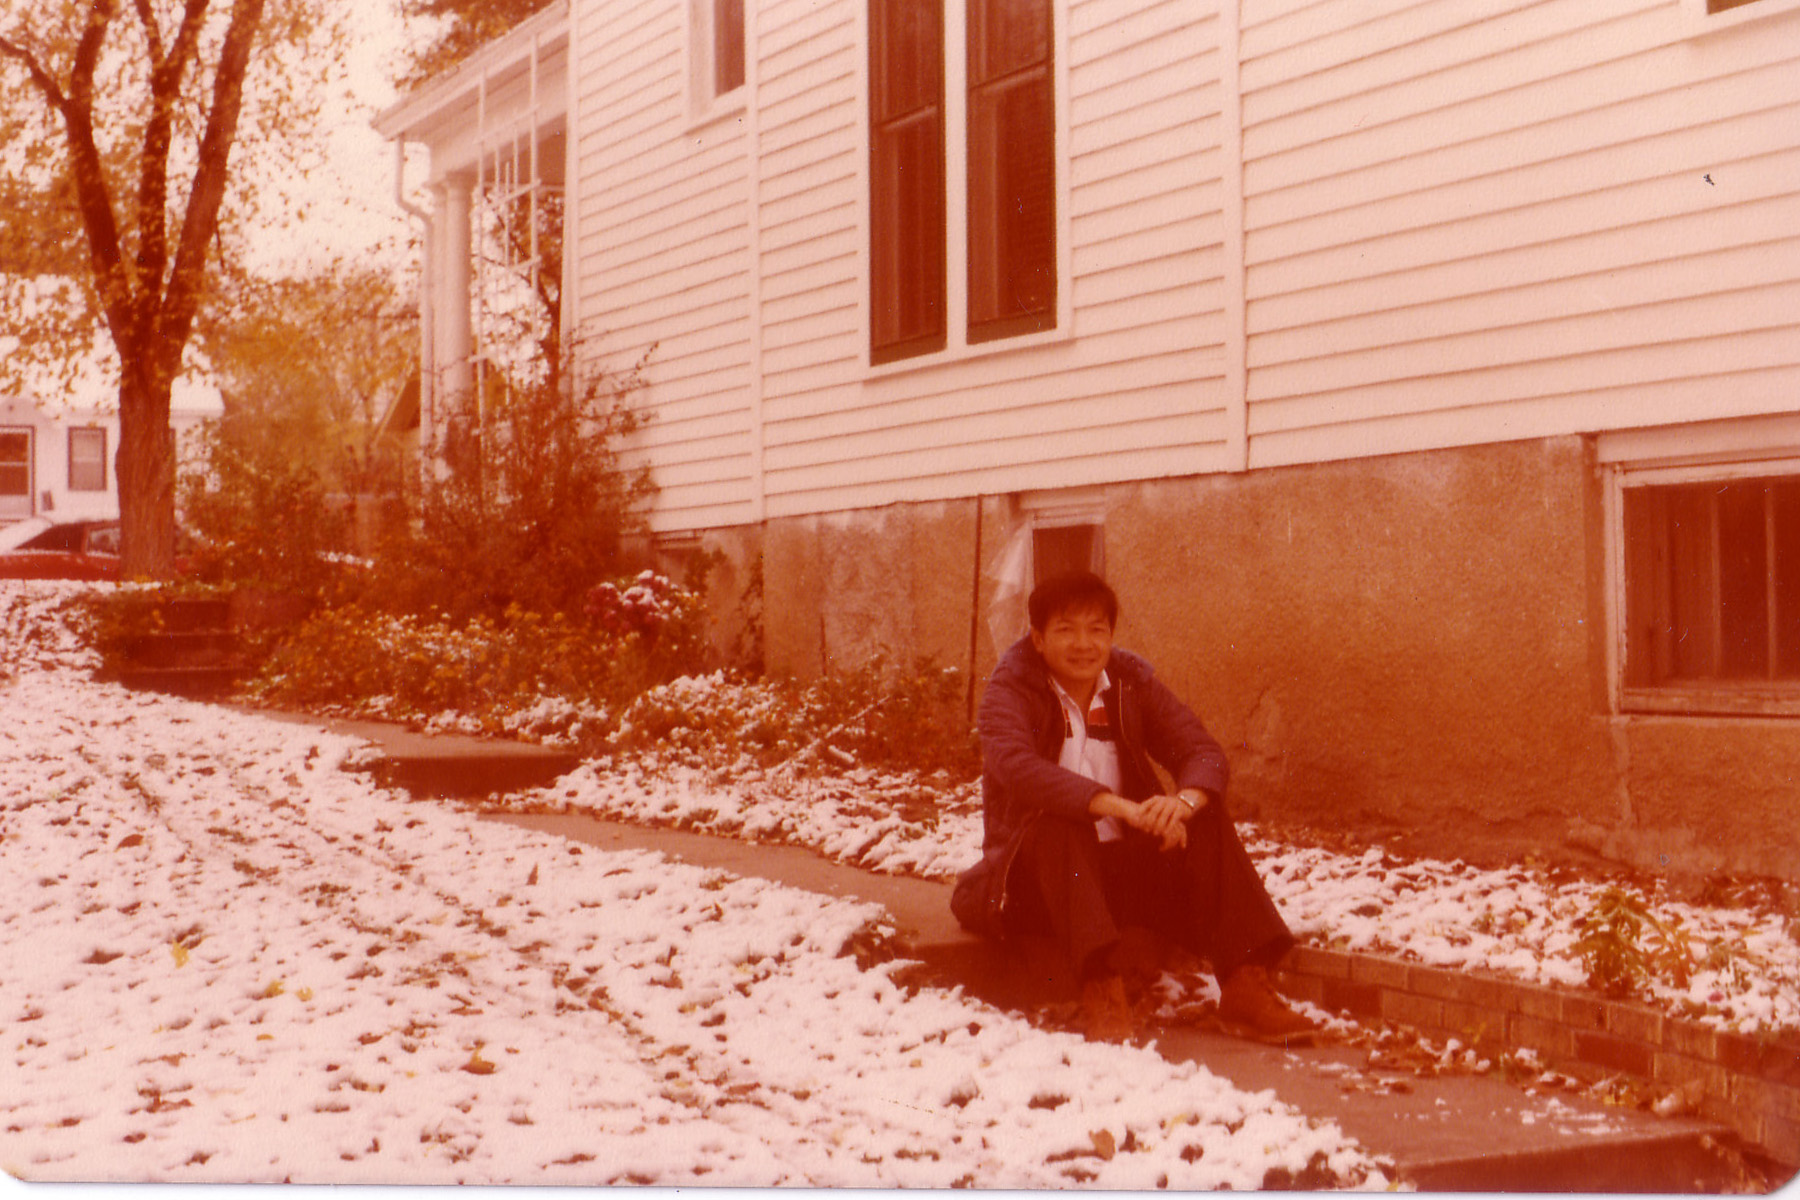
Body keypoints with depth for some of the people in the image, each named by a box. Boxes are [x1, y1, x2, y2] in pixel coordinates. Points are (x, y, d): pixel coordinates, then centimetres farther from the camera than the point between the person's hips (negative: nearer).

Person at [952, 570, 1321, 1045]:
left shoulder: (1132, 682, 6)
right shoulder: (1010, 690, -7)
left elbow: (1202, 751, -5)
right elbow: (1015, 765, -29)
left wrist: (1184, 801, -31)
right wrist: (1120, 807, -41)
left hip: (1122, 870, 4)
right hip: (1033, 877, -4)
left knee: (1206, 821, -18)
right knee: (1057, 821, -34)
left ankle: (1244, 986, -26)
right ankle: (1102, 987, -43)